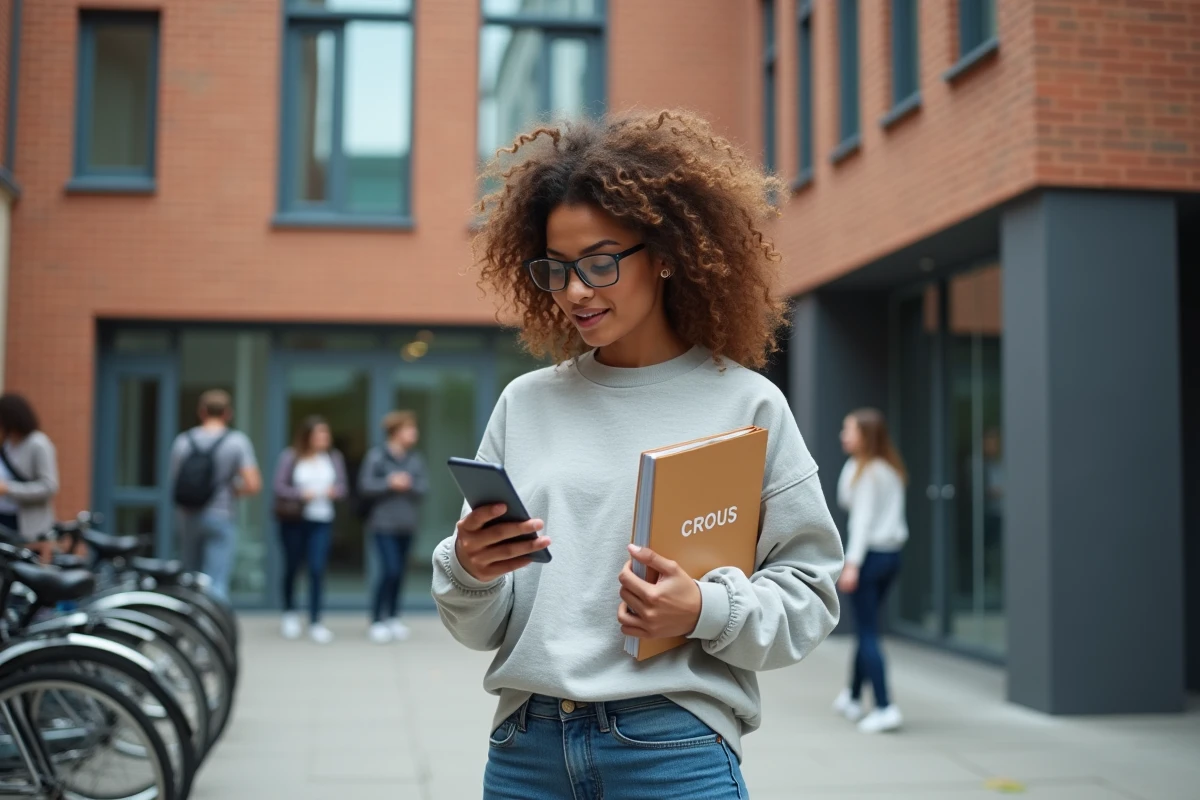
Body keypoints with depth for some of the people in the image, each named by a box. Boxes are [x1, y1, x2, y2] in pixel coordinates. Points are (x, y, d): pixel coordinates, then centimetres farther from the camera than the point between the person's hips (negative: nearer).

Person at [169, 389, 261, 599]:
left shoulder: (182, 441, 2)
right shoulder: (237, 442, -7)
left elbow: (174, 482, 6)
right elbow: (253, 485, -15)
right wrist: (235, 491, 5)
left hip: (187, 518, 4)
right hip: (220, 518, -4)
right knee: (216, 585, -5)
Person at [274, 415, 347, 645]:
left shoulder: (334, 458, 7)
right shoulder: (290, 457, -2)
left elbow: (342, 487, 8)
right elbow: (279, 487, -6)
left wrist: (334, 491, -13)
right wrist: (301, 493, -19)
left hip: (322, 522, 1)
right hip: (294, 521, -1)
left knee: (318, 570, -8)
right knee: (292, 567, 12)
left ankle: (315, 621, -3)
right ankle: (289, 613, 32)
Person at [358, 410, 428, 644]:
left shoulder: (415, 459, 4)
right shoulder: (376, 456, -8)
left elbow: (424, 487, 1)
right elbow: (365, 486, -11)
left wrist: (409, 485, -17)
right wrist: (389, 483, -19)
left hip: (406, 523, 5)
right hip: (384, 522, -5)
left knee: (400, 572, 8)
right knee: (390, 571, -12)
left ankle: (393, 617, 21)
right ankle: (376, 620, 0)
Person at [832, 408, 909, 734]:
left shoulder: (867, 471, -11)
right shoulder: (891, 469, 14)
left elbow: (863, 518, -18)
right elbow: (845, 500, 17)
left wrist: (851, 563, -20)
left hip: (870, 553, -9)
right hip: (892, 554, 9)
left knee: (868, 632, -6)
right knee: (867, 629, 19)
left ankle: (885, 707, -11)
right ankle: (853, 698, 30)